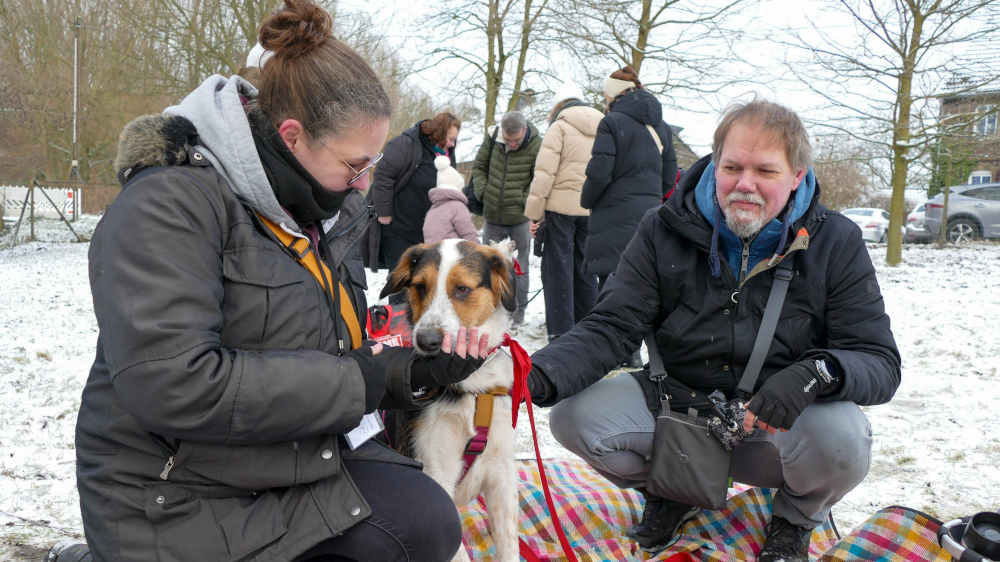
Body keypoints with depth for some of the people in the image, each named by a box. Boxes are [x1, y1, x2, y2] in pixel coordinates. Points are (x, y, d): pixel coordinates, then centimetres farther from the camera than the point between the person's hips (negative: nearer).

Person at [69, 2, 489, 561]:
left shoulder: (308, 213, 9)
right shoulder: (170, 206, -18)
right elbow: (172, 384, -29)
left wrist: (418, 371, -3)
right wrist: (357, 380, -22)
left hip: (307, 460, 8)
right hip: (183, 501, -8)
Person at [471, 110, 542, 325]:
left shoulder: (536, 146, -14)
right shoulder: (493, 138, -2)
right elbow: (479, 167, 11)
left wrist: (525, 203, -17)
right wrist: (483, 192, 0)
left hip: (520, 218, -4)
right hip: (492, 216, 4)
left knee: (519, 266, 6)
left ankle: (518, 310, 17)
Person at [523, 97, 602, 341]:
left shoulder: (559, 127, -1)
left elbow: (545, 172, -9)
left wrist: (534, 213, -7)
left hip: (561, 205, -5)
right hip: (593, 211, 5)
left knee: (558, 269, 0)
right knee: (585, 268, 14)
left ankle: (560, 332, -3)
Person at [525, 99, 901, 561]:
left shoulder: (835, 243, -8)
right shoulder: (664, 231, -5)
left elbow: (880, 362, -11)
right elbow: (611, 327, -10)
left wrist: (819, 373, -36)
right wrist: (542, 375, -31)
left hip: (781, 422, -1)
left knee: (841, 437, -35)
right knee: (575, 415, -21)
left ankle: (796, 516, 5)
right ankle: (672, 494, 12)